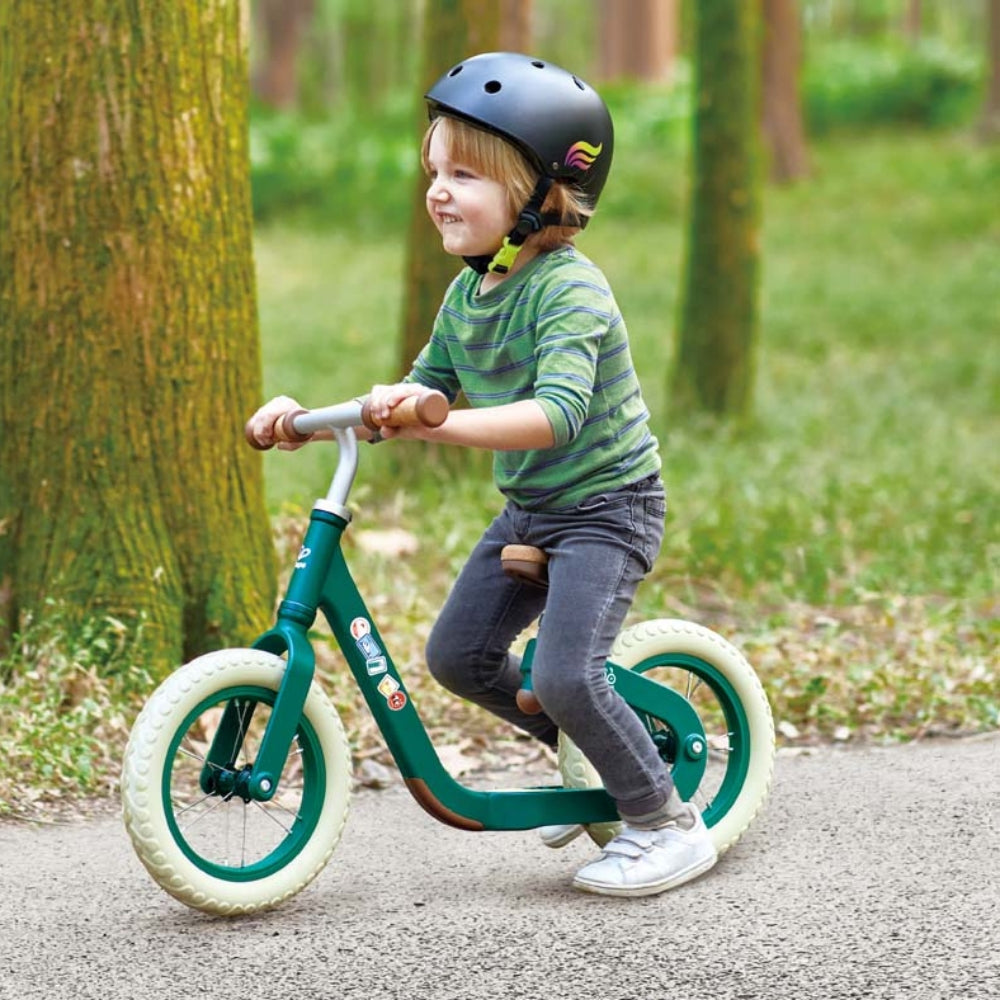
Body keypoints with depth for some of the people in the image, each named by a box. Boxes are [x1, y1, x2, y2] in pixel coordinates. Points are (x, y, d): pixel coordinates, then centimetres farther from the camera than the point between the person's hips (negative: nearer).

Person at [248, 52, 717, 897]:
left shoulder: (568, 289, -24)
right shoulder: (467, 293, 3)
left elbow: (558, 413, -38)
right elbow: (425, 390, 11)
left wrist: (438, 425, -50)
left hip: (607, 504, -9)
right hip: (528, 509, 9)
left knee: (565, 674, -19)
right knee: (457, 653, 6)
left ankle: (668, 824, -1)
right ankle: (590, 751, 27)